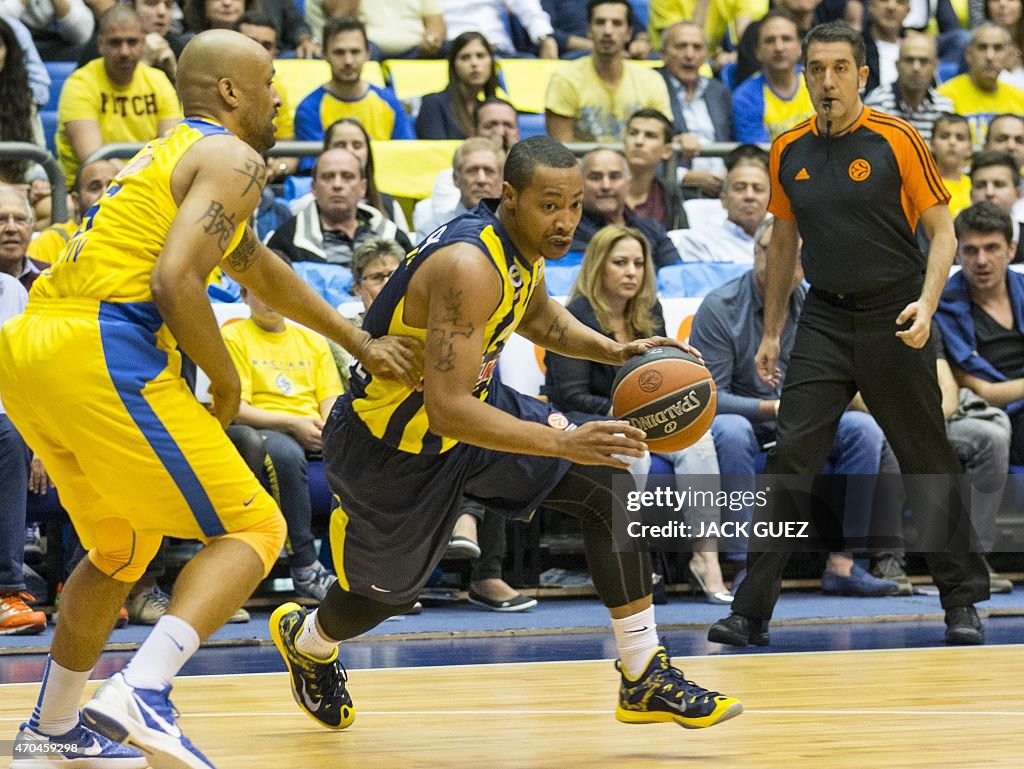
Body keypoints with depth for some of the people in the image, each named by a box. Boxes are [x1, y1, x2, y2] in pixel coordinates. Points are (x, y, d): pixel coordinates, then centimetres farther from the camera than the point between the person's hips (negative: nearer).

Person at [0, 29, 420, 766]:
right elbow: (175, 282, -16)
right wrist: (226, 380, -2)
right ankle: (141, 696, -22)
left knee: (121, 548, 27)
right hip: (103, 353, -9)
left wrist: (359, 342, 43)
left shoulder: (172, 153, 28)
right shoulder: (233, 159, -2)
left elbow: (261, 269, 40)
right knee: (253, 531, -3)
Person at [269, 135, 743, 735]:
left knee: (611, 488, -9)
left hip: (470, 400, 8)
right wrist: (563, 444, -46)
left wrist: (616, 352, 0)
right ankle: (305, 639, 52)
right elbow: (446, 410, -40)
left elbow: (538, 315, 17)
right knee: (392, 590, 15)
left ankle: (646, 679, -3)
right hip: (391, 444, -8)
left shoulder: (524, 241, -8)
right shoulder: (470, 267, -35)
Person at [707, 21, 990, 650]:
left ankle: (963, 603, 20)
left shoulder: (898, 141, -7)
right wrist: (772, 332, 16)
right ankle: (751, 611, -5)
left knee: (928, 464, 5)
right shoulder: (789, 151, 6)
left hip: (894, 321, -3)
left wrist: (926, 304, -20)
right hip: (824, 321, 3)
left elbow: (942, 230, -5)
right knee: (790, 459, -6)